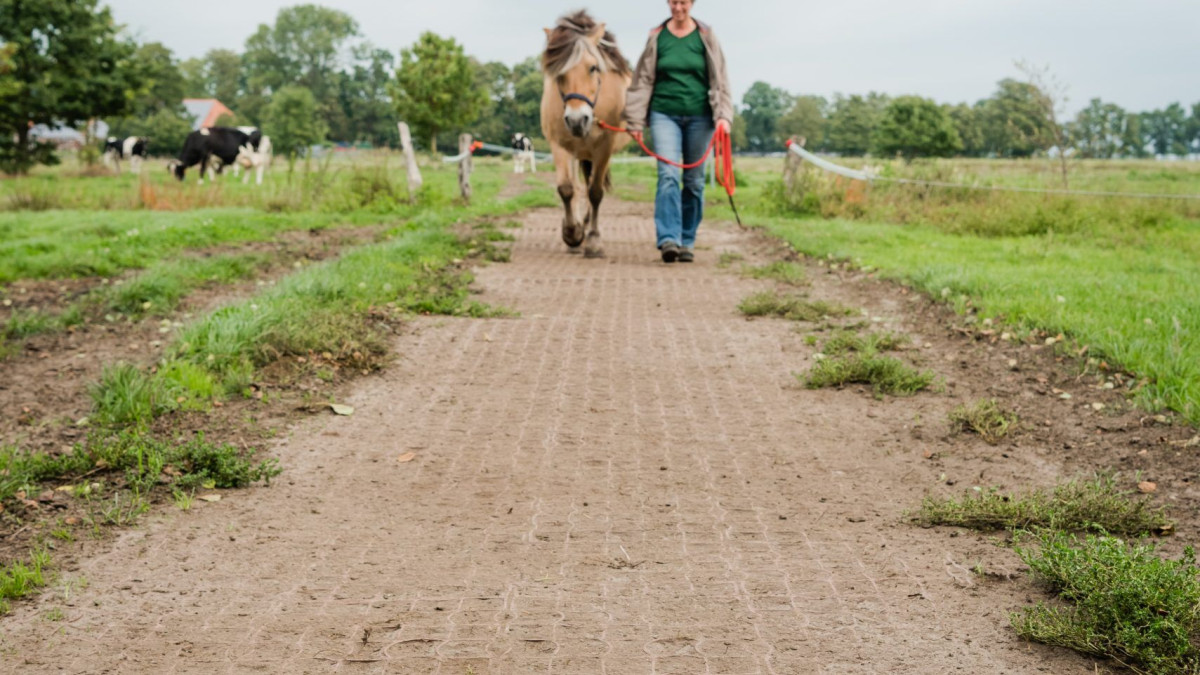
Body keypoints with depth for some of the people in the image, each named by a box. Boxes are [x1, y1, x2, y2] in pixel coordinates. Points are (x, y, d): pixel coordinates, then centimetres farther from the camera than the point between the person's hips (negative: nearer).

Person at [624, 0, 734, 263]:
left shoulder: (706, 36, 4)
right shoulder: (657, 37, 4)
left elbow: (719, 79, 2)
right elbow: (642, 81, 6)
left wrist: (723, 115, -10)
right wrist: (635, 120, 2)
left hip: (699, 116, 1)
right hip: (665, 115, -1)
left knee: (694, 181, 6)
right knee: (668, 175, -15)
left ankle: (687, 241, 16)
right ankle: (668, 239, -22)